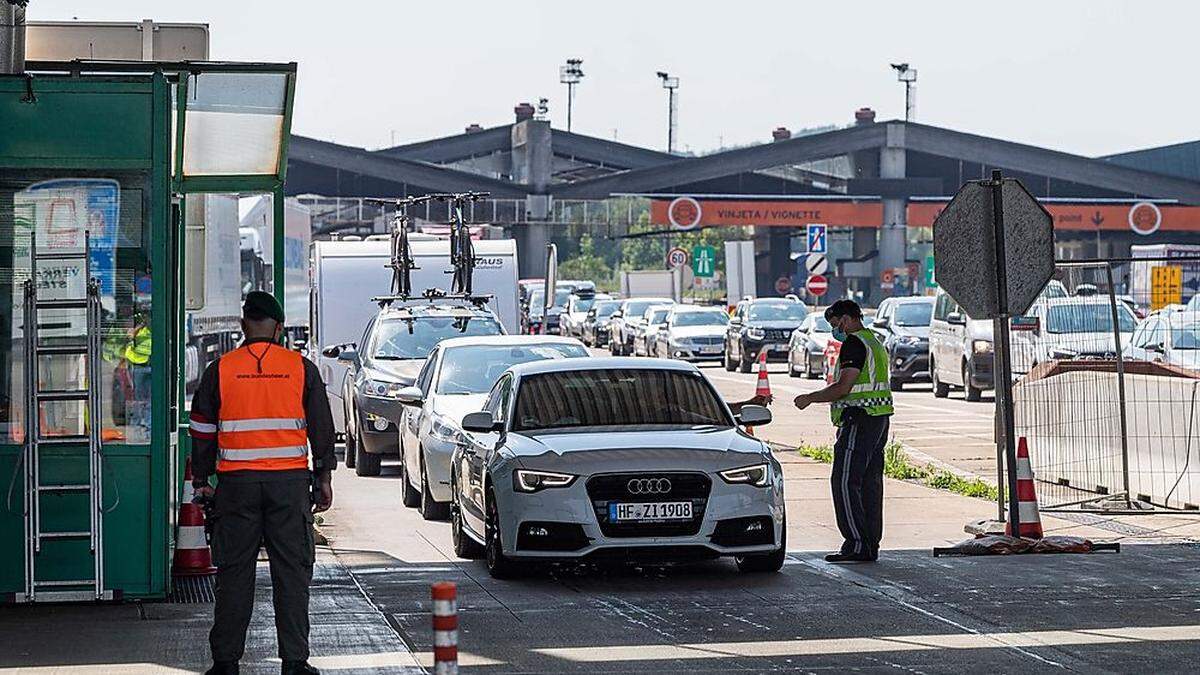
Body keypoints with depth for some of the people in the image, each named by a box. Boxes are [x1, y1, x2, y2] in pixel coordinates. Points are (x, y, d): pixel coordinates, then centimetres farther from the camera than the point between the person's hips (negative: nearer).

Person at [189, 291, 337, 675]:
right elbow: (321, 427, 4)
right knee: (291, 571, 4)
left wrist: (201, 482, 15)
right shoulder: (301, 368, 2)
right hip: (291, 481, 0)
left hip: (237, 482, 0)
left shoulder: (219, 371, 2)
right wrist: (323, 478, 11)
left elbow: (203, 433, 6)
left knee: (235, 571, 6)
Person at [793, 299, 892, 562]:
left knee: (845, 482, -9)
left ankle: (857, 544, -13)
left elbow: (844, 387, -19)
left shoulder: (854, 344, -12)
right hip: (879, 419, 10)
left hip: (859, 420, -10)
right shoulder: (875, 342, 20)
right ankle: (871, 546, 11)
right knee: (870, 483, 10)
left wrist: (810, 399, -9)